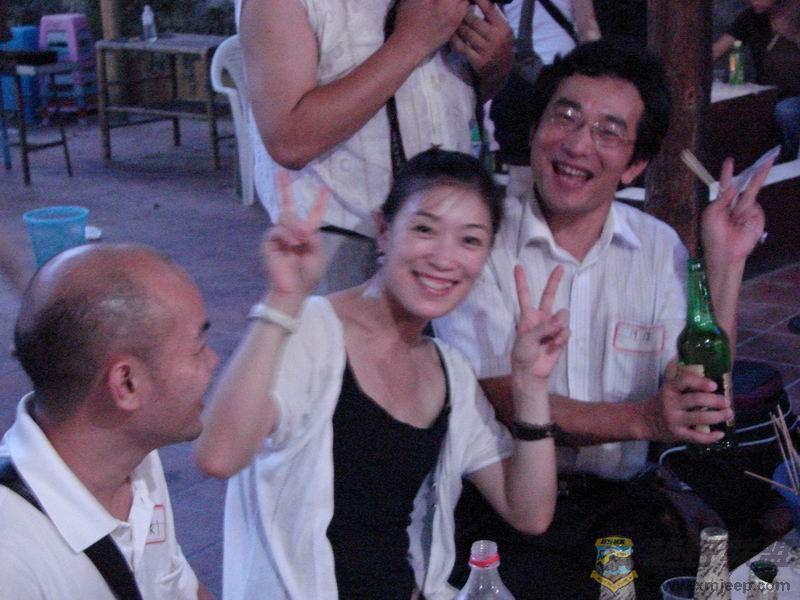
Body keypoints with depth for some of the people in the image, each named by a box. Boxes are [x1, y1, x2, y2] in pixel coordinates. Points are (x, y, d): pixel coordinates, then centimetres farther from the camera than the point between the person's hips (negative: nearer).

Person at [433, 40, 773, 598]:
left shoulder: (659, 248, 9)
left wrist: (725, 264, -5)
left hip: (620, 503, 4)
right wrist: (640, 420, -25)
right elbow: (497, 401, -13)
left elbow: (701, 405, 1)